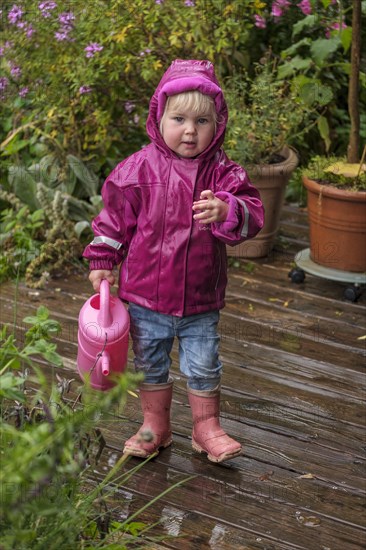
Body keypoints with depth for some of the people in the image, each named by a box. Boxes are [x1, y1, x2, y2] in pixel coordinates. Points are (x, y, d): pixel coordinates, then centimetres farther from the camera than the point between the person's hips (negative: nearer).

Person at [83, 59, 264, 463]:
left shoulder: (222, 172, -8)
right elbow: (115, 215, 1)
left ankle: (206, 428, 31)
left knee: (203, 367, 11)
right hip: (146, 294, 0)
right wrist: (102, 260, 2)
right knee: (150, 365, 16)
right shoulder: (139, 168, -9)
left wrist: (225, 210, -35)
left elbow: (252, 214, -14)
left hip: (201, 299, 0)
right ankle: (155, 425, 35)